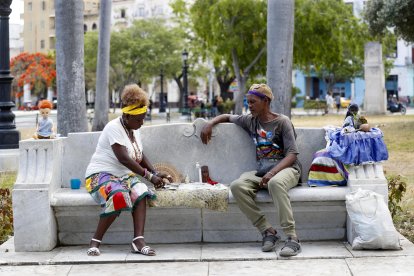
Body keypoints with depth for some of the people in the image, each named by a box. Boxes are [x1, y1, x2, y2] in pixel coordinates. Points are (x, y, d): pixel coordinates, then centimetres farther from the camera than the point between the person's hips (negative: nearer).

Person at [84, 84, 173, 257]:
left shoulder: (134, 130, 12)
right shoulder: (114, 128, -15)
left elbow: (140, 155, 23)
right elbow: (124, 158, -23)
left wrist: (156, 174, 8)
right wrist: (149, 176, -21)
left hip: (124, 175, 7)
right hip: (100, 174, -7)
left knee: (140, 192, -26)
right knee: (119, 197, -38)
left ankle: (138, 240, -35)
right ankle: (95, 241, -25)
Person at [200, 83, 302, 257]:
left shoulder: (282, 122, -1)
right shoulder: (250, 121, 15)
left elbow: (292, 155, -9)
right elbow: (227, 117, 33)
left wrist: (272, 173, -25)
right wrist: (210, 124, 12)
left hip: (286, 169, -5)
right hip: (261, 171, 5)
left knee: (275, 183, -41)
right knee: (237, 186, -27)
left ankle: (292, 238, -41)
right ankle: (268, 232, -24)